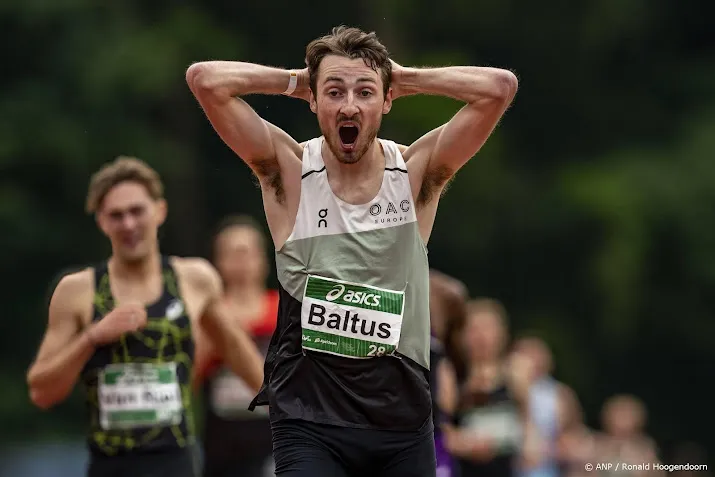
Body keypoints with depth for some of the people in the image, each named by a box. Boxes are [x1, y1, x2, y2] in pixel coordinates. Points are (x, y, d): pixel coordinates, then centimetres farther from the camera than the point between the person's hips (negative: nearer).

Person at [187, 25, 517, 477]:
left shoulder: (417, 173, 0)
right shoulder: (290, 171, -3)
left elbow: (500, 87, -10)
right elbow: (205, 79, -13)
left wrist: (405, 78, -2)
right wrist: (295, 80, -2)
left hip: (403, 419, 2)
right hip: (309, 420, -2)